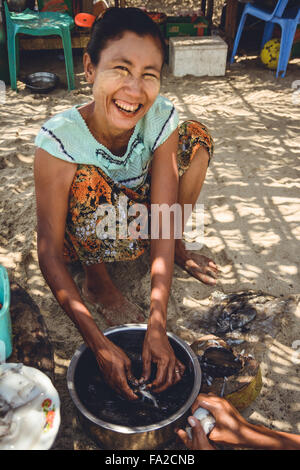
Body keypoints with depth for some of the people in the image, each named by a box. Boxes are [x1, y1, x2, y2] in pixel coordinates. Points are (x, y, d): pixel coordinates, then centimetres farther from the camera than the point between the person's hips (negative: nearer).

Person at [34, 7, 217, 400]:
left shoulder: (162, 118, -22)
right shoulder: (59, 139, -31)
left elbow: (162, 218, -27)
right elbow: (49, 252, -29)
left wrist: (157, 327, -35)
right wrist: (99, 344, -36)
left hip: (138, 224, 4)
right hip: (85, 238, -3)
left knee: (195, 136, -13)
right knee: (90, 180, -37)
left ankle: (177, 248, 4)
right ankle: (98, 283, -10)